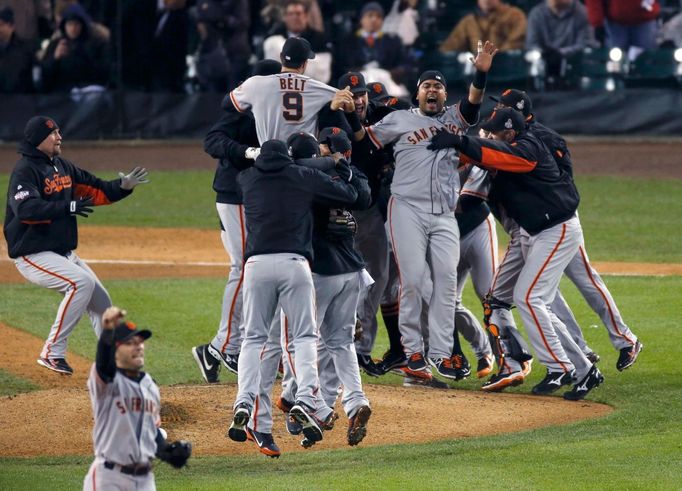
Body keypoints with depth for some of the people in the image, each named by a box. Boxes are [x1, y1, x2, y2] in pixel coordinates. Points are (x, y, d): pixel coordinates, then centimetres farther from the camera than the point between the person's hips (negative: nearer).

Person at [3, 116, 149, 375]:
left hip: (65, 254, 9)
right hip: (33, 255, -9)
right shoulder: (25, 170, -14)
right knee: (82, 281, -28)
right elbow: (26, 209, -30)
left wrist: (124, 186, -2)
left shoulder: (62, 167, 12)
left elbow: (97, 190, 17)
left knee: (101, 302, 7)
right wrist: (67, 207, -33)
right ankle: (53, 352, -23)